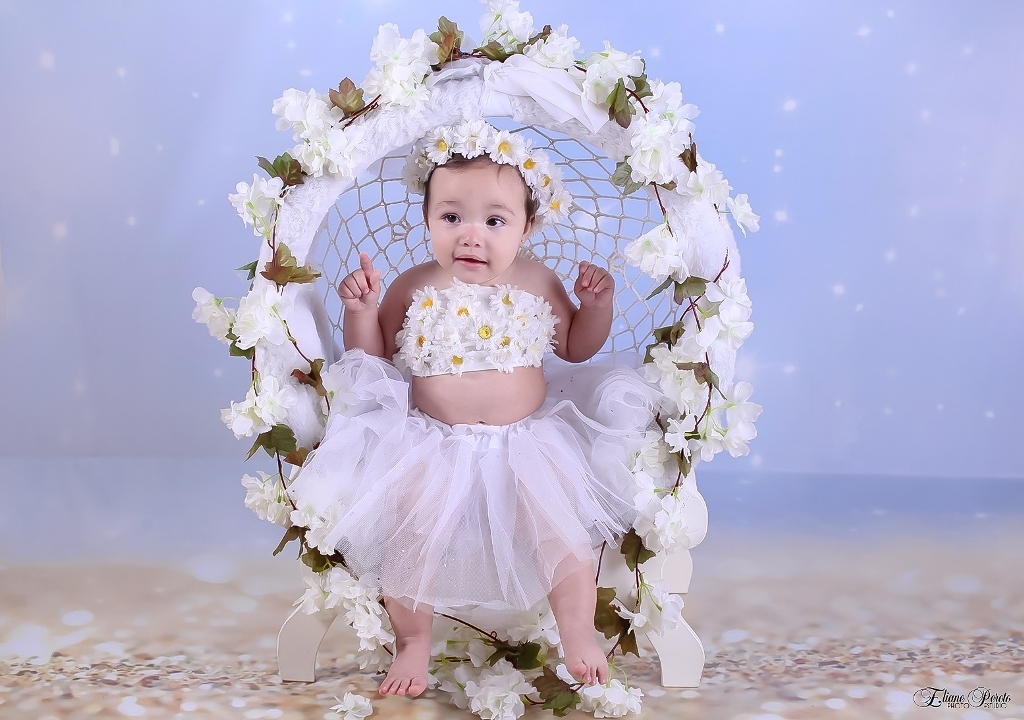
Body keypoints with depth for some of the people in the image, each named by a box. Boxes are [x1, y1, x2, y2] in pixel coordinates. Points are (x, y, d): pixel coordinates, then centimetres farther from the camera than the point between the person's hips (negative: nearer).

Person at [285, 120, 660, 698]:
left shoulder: (538, 283, 0)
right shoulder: (413, 289, -4)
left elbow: (577, 347, 15)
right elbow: (372, 357, 5)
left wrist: (597, 303, -2)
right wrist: (360, 309, -11)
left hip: (529, 439, 1)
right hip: (432, 445, 0)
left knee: (561, 526, -11)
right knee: (411, 530, -15)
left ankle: (579, 635, 14)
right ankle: (413, 641, 9)